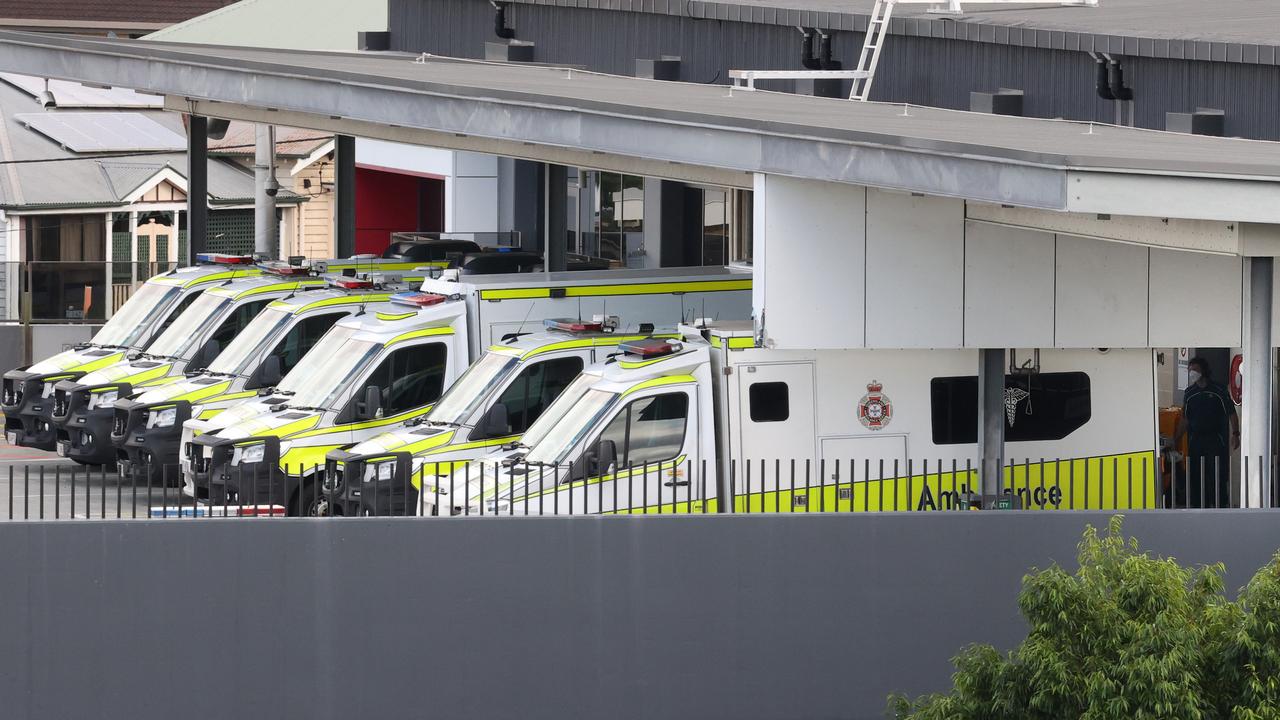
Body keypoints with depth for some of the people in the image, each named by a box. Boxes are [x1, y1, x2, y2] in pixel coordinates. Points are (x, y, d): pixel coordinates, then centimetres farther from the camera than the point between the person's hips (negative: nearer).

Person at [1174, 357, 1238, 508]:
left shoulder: (1218, 391, -3)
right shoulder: (1189, 393, 10)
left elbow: (1231, 414, -1)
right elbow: (1185, 419, 16)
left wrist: (1235, 434, -10)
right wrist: (1176, 440, 12)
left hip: (1216, 439, -5)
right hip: (1195, 439, 5)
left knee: (1217, 475, -9)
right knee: (1196, 475, 5)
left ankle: (1221, 505, -4)